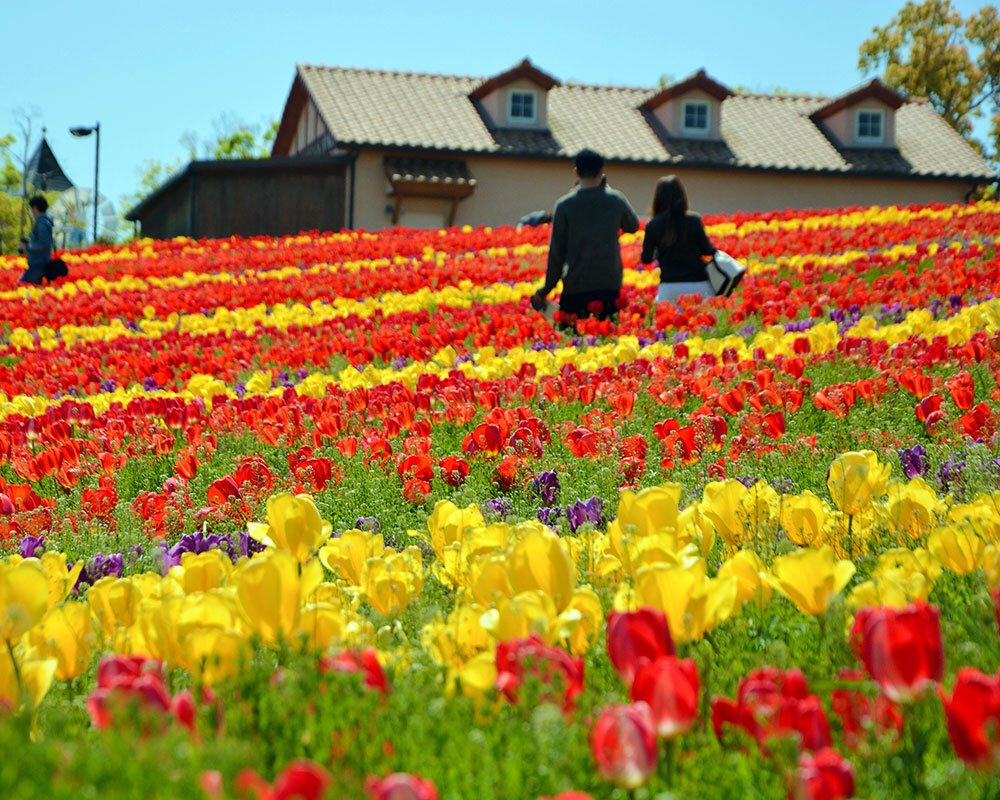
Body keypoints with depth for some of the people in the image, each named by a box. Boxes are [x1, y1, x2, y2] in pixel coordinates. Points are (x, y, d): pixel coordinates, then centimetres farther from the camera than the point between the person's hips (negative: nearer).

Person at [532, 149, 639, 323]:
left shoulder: (564, 205, -4)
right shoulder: (615, 200, 1)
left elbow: (556, 251, -3)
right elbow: (633, 226, 22)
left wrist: (546, 289, 7)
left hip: (576, 285, -2)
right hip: (610, 284, 2)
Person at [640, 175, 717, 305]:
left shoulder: (653, 225, -3)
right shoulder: (694, 221, -5)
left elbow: (646, 258, 0)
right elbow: (706, 250, -1)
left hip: (669, 287, 0)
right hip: (697, 284, 0)